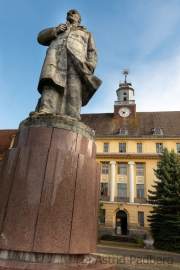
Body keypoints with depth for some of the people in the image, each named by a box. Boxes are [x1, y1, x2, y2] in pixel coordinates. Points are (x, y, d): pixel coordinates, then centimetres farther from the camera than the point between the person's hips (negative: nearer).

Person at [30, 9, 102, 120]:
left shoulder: (87, 34, 36)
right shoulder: (59, 29, 41)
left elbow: (92, 52, 19)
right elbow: (41, 38, 29)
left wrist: (89, 67, -3)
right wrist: (55, 30, 10)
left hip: (76, 57, -1)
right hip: (56, 54, 1)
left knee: (74, 89, -23)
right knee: (52, 80, -28)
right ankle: (46, 110, -45)